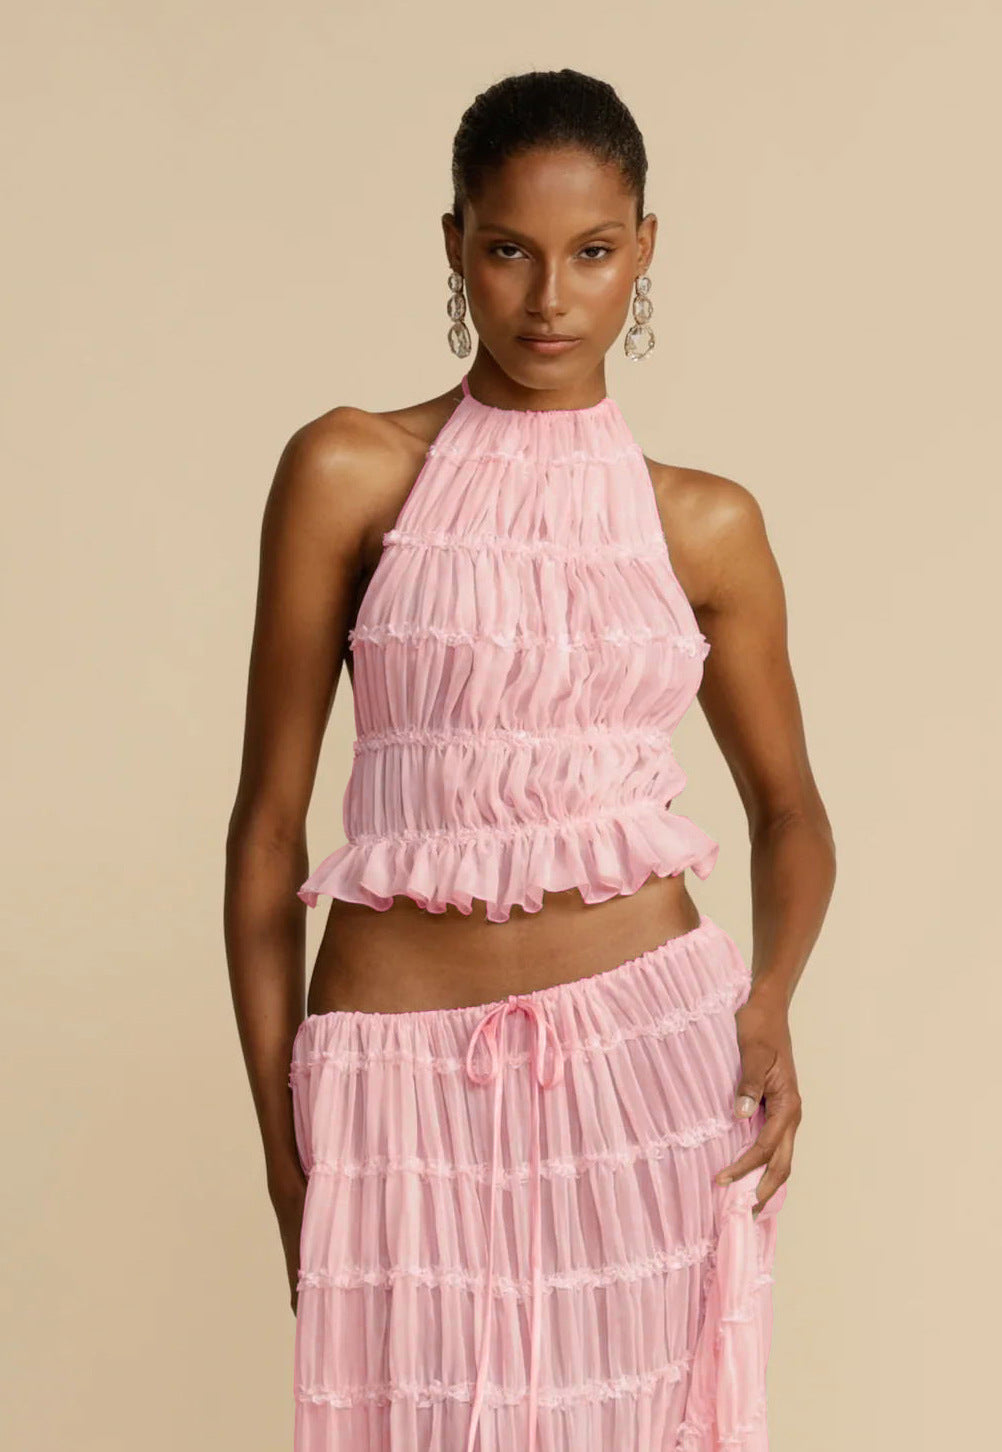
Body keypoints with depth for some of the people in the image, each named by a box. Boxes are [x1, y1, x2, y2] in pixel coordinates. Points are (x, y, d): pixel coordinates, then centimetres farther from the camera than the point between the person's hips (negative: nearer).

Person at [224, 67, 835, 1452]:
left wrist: (771, 1004, -4)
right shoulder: (351, 473, -1)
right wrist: (281, 1143, -1)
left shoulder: (706, 522, 5)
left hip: (651, 1053, 2)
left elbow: (790, 809, 16)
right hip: (407, 1079, -1)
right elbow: (269, 818, 0)